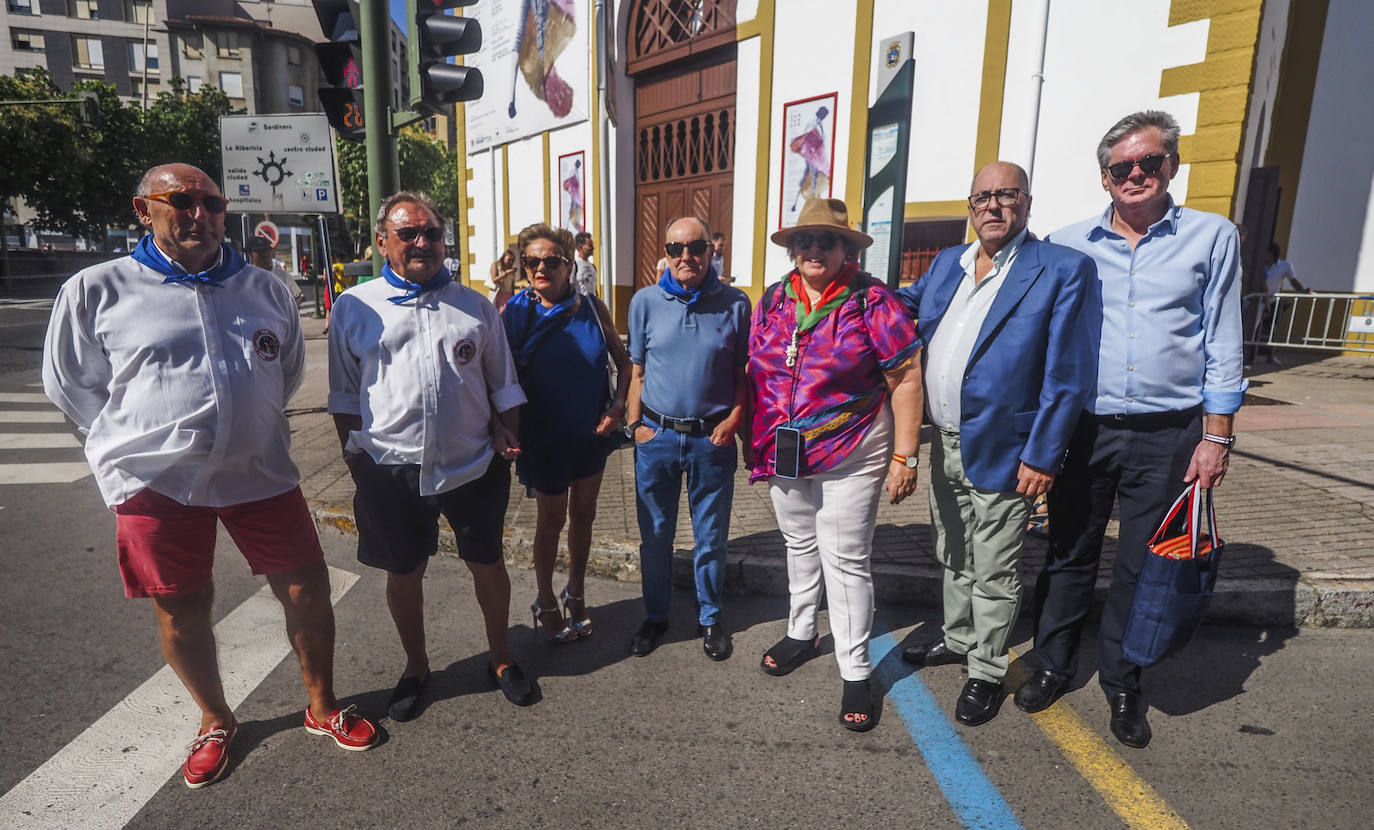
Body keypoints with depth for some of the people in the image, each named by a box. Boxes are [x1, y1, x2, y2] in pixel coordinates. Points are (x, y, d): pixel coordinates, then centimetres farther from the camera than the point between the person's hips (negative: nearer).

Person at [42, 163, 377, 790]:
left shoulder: (266, 290, 6)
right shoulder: (96, 291, -3)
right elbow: (70, 384, 6)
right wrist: (147, 437, 6)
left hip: (259, 474, 2)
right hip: (156, 482, -1)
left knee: (307, 591, 5)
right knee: (181, 611, 11)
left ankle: (322, 708, 27)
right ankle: (215, 721, 36)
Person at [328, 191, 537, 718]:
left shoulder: (474, 306, 6)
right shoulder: (353, 308, 3)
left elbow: (502, 382, 11)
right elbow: (344, 393, 9)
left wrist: (507, 435, 2)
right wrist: (352, 453, 5)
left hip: (472, 465, 1)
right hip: (390, 468, 0)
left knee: (488, 564, 12)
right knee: (403, 573, 14)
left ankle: (500, 659, 35)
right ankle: (415, 668, 37)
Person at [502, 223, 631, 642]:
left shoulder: (592, 308, -5)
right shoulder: (516, 312, -11)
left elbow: (623, 361, 2)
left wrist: (616, 406, -8)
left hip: (592, 432, 3)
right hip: (544, 437, -3)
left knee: (583, 514, 17)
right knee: (551, 519, 13)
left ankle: (576, 595, 39)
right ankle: (545, 602, 35)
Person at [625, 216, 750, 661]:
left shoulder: (735, 303, -2)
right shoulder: (646, 302, 1)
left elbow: (743, 372, 4)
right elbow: (637, 371, 6)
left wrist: (734, 418, -9)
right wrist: (635, 424, -2)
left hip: (712, 439, -1)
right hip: (656, 437, 1)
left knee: (711, 537, 12)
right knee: (655, 535, 13)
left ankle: (709, 618, 33)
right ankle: (655, 616, 33)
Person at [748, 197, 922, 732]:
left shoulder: (871, 300, -9)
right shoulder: (773, 301, 6)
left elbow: (905, 381, -10)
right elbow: (755, 373, 12)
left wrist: (904, 457, -14)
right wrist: (756, 442, 11)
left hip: (850, 457, -5)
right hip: (785, 457, 5)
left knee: (846, 560, 1)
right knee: (799, 545, 20)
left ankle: (856, 673, 16)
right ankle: (802, 633, 40)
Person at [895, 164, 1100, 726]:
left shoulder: (1065, 269, -11)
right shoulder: (947, 263, 8)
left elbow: (1069, 375, -14)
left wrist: (1042, 456, -17)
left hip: (1001, 453, -6)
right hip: (944, 446, 6)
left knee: (993, 575, 8)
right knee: (953, 558, 22)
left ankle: (986, 672, 27)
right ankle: (958, 640, 43)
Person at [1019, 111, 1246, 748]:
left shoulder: (1213, 237, 3)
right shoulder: (1067, 245, 4)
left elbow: (1223, 346, 3)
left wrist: (1216, 436, -2)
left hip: (1166, 434, 0)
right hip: (1081, 428, 1)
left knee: (1141, 566, 10)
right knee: (1069, 554, 11)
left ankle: (1122, 684, 28)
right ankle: (1051, 665, 28)